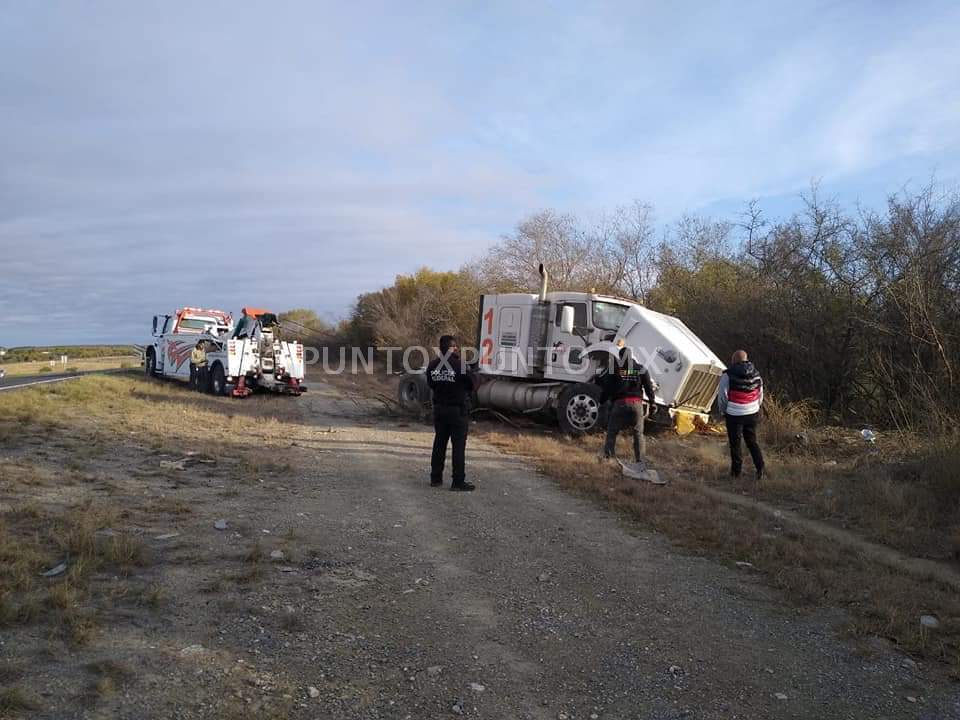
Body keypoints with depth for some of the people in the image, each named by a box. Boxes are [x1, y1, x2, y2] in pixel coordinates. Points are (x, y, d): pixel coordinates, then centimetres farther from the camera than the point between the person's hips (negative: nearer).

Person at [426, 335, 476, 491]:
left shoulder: (432, 366, 0)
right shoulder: (459, 365, -18)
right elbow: (471, 384, -7)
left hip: (439, 408, 6)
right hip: (457, 409, -6)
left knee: (439, 443, 14)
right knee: (458, 445, 0)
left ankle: (435, 478, 20)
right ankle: (458, 481, 2)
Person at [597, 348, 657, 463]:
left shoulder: (614, 369, 4)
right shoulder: (641, 369, 10)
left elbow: (607, 388, 2)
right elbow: (648, 386, 9)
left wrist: (602, 402, 12)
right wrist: (652, 401, 19)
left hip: (620, 403, -2)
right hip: (637, 403, 2)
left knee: (612, 431, 11)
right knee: (638, 433, 11)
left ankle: (608, 456, 9)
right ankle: (639, 459, 10)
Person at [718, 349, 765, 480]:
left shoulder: (728, 375, -14)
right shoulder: (756, 375, 3)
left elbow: (722, 396, -10)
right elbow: (760, 396, 11)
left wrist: (723, 411, 7)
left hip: (734, 415, -5)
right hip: (752, 414, 5)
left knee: (735, 443, 7)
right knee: (752, 441, 17)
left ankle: (736, 471, 14)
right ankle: (760, 468, 8)